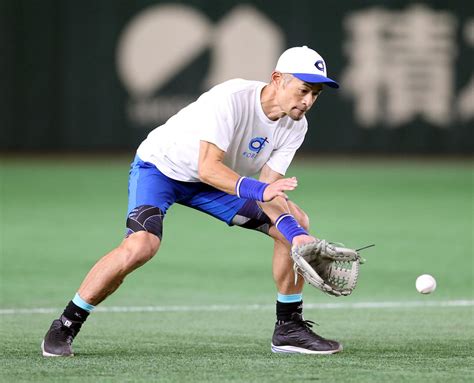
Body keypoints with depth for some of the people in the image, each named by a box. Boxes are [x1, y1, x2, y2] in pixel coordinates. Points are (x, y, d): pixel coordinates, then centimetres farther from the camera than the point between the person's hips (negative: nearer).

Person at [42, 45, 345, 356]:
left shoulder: (295, 126, -12)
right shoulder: (232, 99, -33)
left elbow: (269, 193, -14)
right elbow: (208, 168, -39)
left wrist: (295, 233, -31)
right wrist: (258, 189, -51)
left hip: (216, 177, 7)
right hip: (158, 167, -7)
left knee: (297, 223, -3)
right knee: (141, 245, -32)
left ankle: (289, 328, 10)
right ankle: (64, 327, -17)